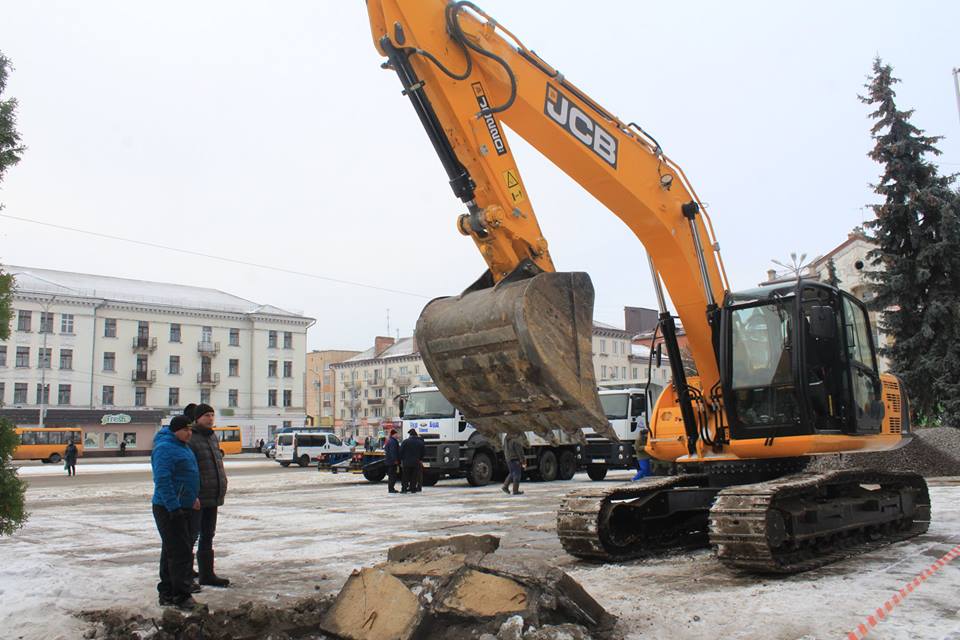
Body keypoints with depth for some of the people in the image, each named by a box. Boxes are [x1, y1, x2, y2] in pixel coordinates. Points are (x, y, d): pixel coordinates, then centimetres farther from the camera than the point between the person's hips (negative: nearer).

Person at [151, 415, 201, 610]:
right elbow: (162, 480, -24)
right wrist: (174, 507, -26)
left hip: (182, 508, 10)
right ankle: (181, 596, -5)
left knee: (171, 551, 15)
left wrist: (192, 498, 18)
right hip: (169, 509, -10)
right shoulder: (165, 448, -17)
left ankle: (167, 594, 24)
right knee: (180, 552, -9)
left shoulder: (182, 446, 14)